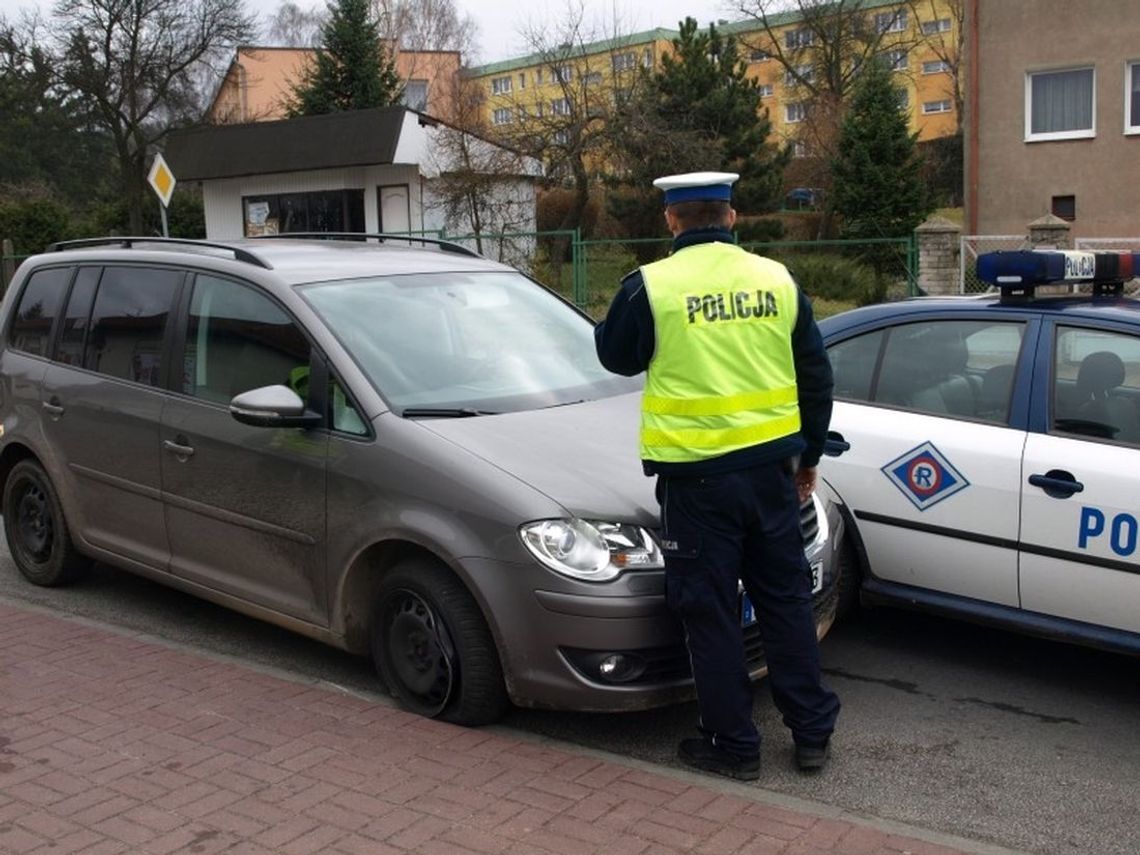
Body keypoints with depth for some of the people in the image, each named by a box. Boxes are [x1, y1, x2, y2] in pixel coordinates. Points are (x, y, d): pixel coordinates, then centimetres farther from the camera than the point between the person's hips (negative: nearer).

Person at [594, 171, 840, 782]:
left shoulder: (651, 286, -10)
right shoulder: (776, 279, 3)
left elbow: (617, 357, 6)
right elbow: (816, 376, 10)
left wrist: (625, 310, 26)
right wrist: (808, 456, 22)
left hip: (697, 474, -4)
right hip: (771, 467, 4)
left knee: (710, 611, 7)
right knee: (785, 598, 16)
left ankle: (732, 744, 16)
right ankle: (812, 732, 25)